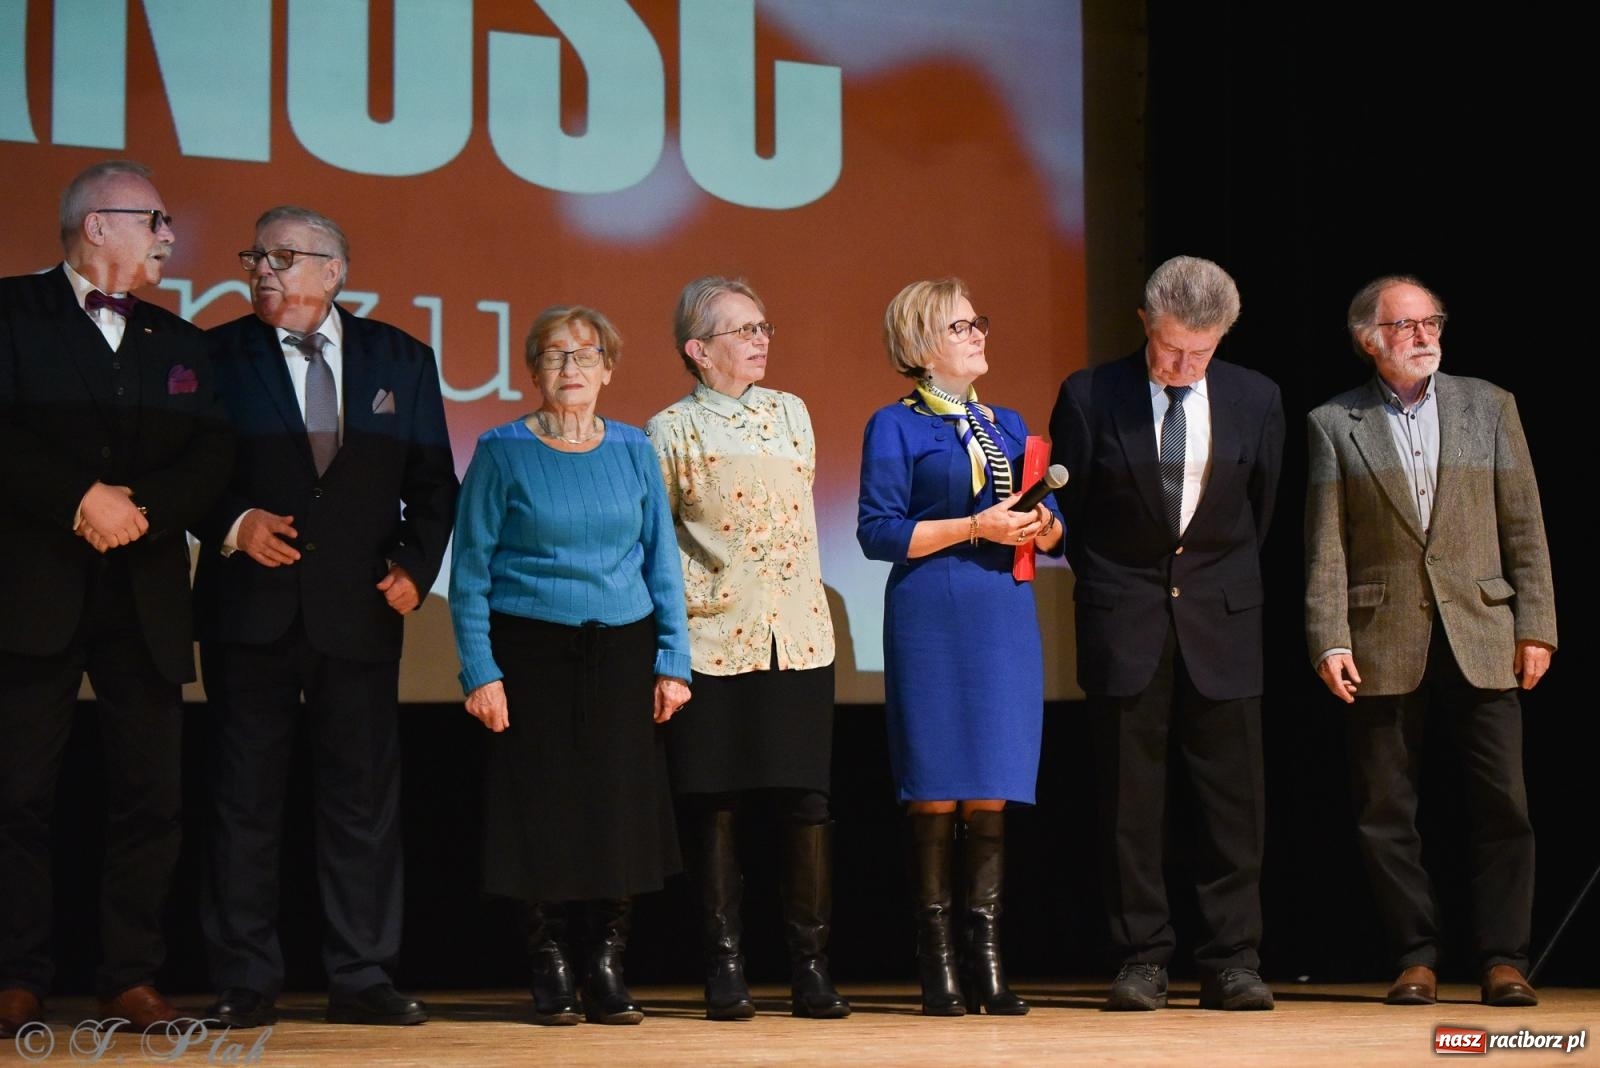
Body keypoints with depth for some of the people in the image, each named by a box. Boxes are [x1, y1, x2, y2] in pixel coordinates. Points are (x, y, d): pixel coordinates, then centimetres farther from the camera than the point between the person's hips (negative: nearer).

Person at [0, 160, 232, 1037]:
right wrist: (84, 498, -16)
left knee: (149, 792, 2)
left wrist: (137, 509, -11)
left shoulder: (178, 343, 17)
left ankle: (130, 978, 8)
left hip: (147, 598, 4)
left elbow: (210, 461, 5)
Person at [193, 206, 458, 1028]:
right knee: (245, 797, 2)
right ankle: (245, 983, 9)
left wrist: (415, 564, -5)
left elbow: (432, 483, 10)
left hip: (360, 611, 1)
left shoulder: (402, 359, 9)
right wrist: (232, 524, -16)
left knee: (364, 796, 3)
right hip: (251, 610, -1)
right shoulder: (219, 355, 4)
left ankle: (361, 979, 10)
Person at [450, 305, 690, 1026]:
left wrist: (673, 661, 3)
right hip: (532, 650, -2)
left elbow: (661, 562, 10)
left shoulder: (633, 450, 8)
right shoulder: (502, 451, 0)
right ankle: (549, 973, 11)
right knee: (543, 811, -1)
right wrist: (480, 670, -9)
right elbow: (469, 570, -2)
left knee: (622, 807, 0)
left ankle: (608, 969, 10)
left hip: (622, 651, 2)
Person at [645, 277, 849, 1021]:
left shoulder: (791, 413, 12)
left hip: (798, 637, 3)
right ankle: (724, 968, 9)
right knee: (714, 805, 1)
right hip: (712, 643, -3)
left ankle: (810, 968, 7)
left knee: (806, 801, 0)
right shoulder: (671, 432, 0)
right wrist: (691, 597, -5)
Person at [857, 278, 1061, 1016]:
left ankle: (986, 956, 5)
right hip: (932, 616, -5)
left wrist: (1040, 525, -5)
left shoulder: (1008, 424, 18)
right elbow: (878, 532, -8)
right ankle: (937, 962, 2)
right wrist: (975, 526, -14)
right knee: (935, 791, -4)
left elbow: (1051, 528, 18)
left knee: (993, 790, 1)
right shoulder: (896, 426, 2)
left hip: (1006, 615, 5)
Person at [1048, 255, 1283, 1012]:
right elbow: (1068, 507, 5)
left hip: (1220, 618, 1)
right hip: (1125, 621, -1)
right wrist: (1107, 588, 8)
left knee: (1232, 797, 0)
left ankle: (1232, 963, 6)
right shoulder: (1090, 396, -4)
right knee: (1129, 800, 0)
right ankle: (1141, 960, 7)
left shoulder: (1255, 400, 2)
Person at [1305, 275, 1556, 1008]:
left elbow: (1524, 527, 7)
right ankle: (1415, 959, 12)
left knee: (1502, 808, -2)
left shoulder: (1488, 406, 10)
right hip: (1384, 645, -1)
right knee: (1387, 813, 3)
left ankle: (1503, 960, 5)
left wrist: (1536, 626, 1)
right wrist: (1329, 642, -8)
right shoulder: (1334, 424, 5)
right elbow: (1326, 547, 1)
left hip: (1481, 640, 1)